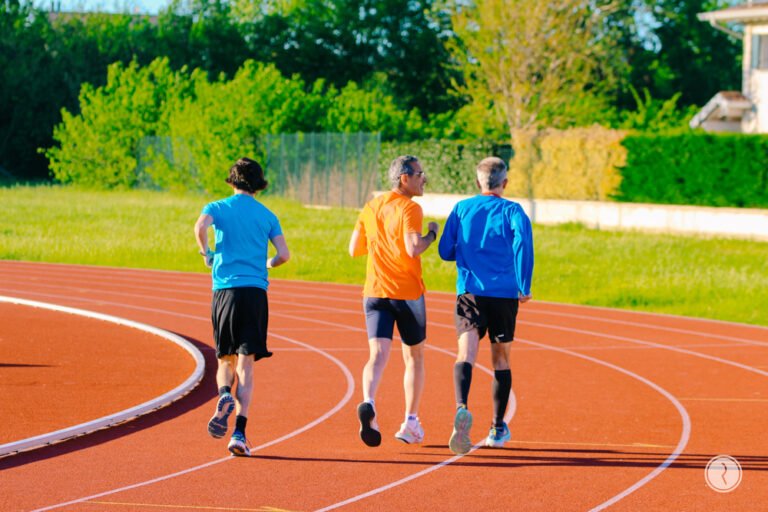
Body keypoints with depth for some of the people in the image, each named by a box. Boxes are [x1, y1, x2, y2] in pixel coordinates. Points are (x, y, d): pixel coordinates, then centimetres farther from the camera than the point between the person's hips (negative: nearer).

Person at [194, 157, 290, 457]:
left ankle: (224, 395, -19)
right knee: (245, 364, -3)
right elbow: (284, 254, 3)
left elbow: (201, 225, -15)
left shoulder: (217, 208, 7)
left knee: (225, 360, 15)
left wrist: (206, 254, 2)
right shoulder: (267, 215, 11)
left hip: (224, 290, 0)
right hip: (256, 291, 0)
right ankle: (239, 432, -16)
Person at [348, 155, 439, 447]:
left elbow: (354, 250, 13)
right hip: (408, 292, -4)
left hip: (375, 292, 4)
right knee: (414, 357, 14)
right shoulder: (409, 209, -10)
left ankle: (368, 404, -36)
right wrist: (431, 234, -4)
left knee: (378, 356, -8)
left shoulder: (370, 208, 10)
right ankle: (411, 423, 18)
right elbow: (413, 249, -22)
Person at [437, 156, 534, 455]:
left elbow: (445, 251, 11)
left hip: (469, 293, 0)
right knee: (501, 359, 15)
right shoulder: (512, 211, 3)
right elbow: (523, 241, -15)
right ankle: (498, 429, 21)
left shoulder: (462, 209, 10)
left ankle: (462, 408, -41)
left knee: (466, 354, -13)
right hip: (504, 293, 0)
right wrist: (524, 287, -11)